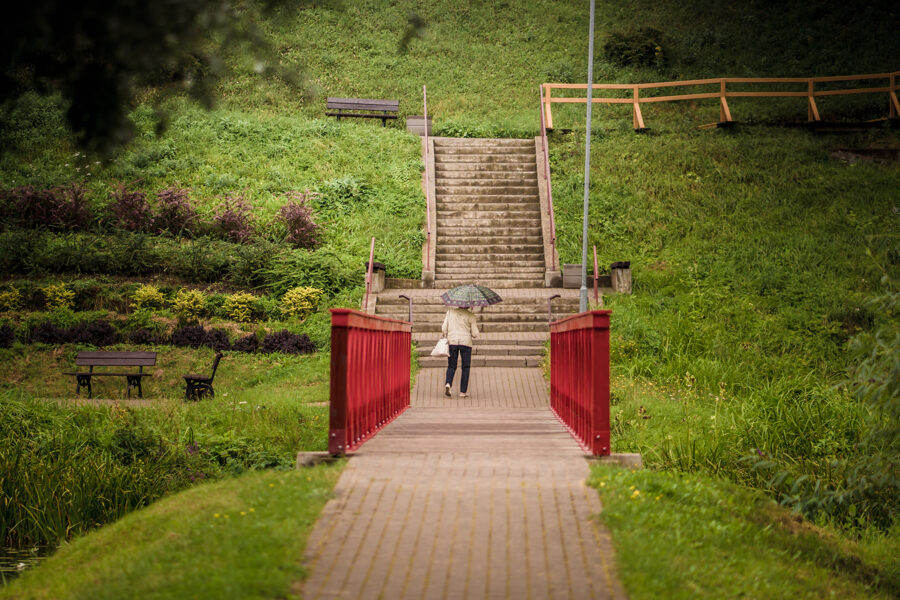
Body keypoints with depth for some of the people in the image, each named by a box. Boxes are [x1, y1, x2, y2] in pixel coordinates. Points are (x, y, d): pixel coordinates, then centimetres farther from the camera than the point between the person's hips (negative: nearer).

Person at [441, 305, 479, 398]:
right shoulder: (470, 316, -2)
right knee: (465, 368, 10)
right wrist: (475, 328, 17)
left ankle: (448, 384, -16)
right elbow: (475, 334, -3)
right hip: (466, 342, -2)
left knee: (451, 366, 11)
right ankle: (463, 392, 5)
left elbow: (444, 328, 0)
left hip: (452, 342, 2)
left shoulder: (450, 312, 4)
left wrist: (445, 338, 15)